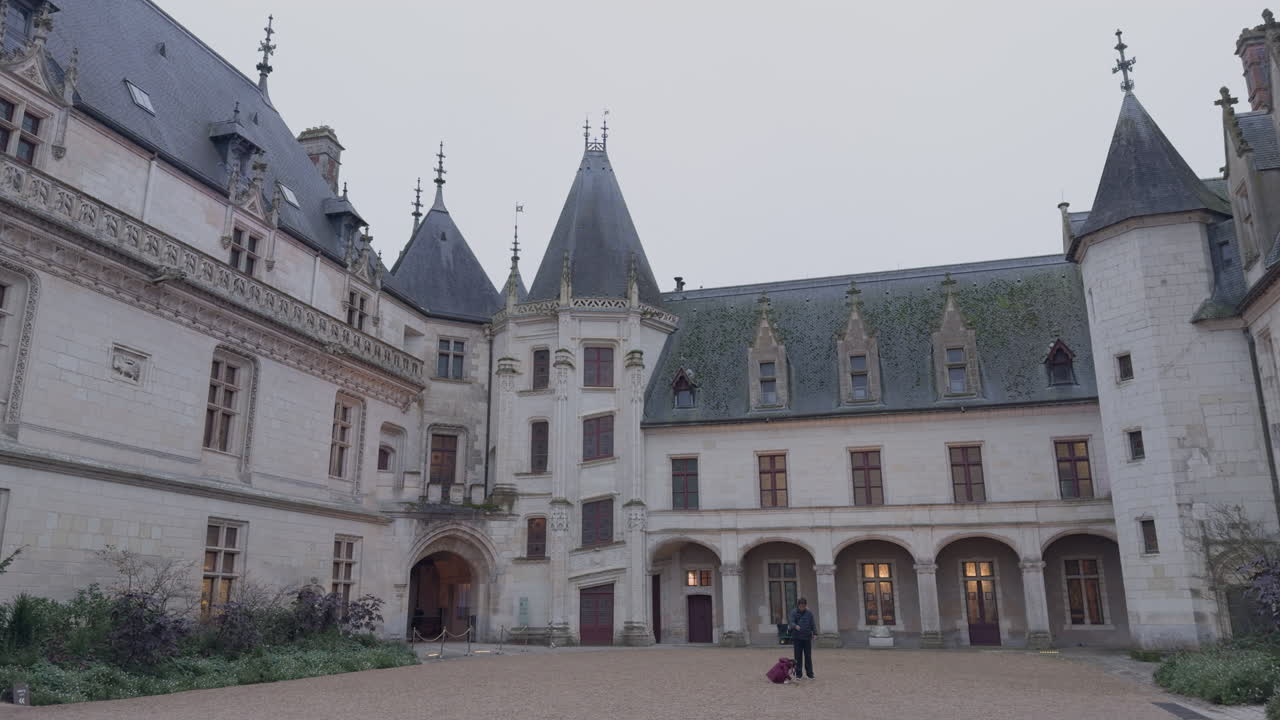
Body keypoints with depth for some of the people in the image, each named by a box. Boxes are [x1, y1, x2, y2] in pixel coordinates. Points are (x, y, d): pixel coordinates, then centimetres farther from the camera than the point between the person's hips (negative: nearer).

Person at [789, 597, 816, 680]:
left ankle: (810, 674, 13)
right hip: (797, 637, -1)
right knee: (798, 656, 4)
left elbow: (812, 625, 5)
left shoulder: (809, 614, 2)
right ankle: (798, 674, 12)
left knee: (808, 656, 4)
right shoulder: (794, 613, -1)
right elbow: (792, 622, -12)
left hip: (807, 637, 1)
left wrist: (813, 634, -3)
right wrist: (795, 626, -34)